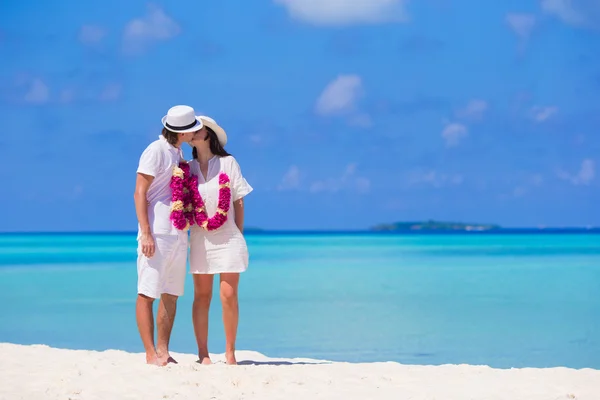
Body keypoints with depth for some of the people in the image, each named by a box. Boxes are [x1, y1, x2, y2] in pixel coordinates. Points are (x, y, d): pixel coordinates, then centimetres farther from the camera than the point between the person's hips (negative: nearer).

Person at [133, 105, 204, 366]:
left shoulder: (178, 153, 16)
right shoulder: (155, 151, -8)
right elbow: (140, 193, -12)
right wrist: (146, 233, -19)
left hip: (178, 234, 9)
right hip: (157, 234, -9)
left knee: (171, 295, 7)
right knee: (148, 293, -5)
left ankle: (163, 352, 11)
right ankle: (151, 353, -5)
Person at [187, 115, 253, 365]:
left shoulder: (228, 163, 1)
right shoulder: (188, 168, 8)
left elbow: (238, 202, 3)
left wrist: (239, 235, 1)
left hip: (228, 238, -2)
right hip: (200, 239, 2)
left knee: (229, 295, -6)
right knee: (201, 296, 3)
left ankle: (230, 353, 2)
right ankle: (203, 354, 6)